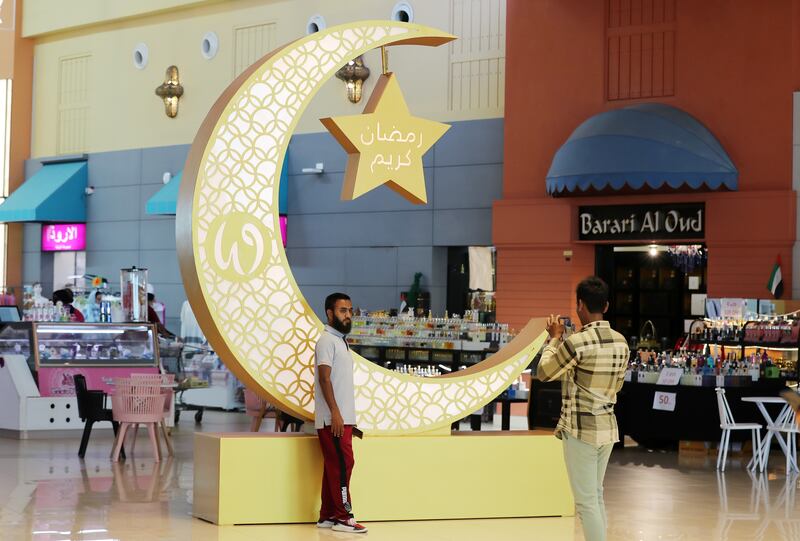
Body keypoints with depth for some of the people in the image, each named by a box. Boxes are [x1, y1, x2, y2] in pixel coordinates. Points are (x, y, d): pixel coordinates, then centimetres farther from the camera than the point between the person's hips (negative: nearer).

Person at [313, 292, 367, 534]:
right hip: (333, 419, -9)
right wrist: (335, 412, -24)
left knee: (334, 467, 9)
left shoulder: (340, 341, 19)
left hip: (342, 419, 9)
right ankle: (343, 517, -10)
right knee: (342, 464, -11)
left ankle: (327, 516, 13)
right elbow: (324, 378, -18)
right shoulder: (327, 341, -10)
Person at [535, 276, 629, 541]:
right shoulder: (621, 342, 4)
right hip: (608, 428, 7)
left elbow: (544, 373, -5)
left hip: (580, 430, -7)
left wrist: (555, 338, 8)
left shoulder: (575, 342, -18)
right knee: (596, 495, 18)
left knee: (586, 502, -2)